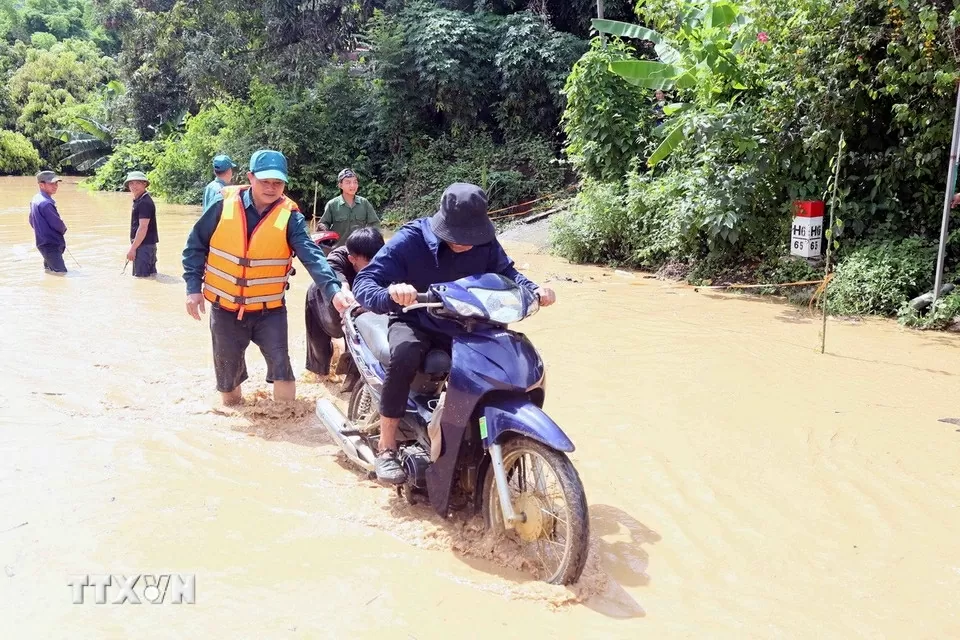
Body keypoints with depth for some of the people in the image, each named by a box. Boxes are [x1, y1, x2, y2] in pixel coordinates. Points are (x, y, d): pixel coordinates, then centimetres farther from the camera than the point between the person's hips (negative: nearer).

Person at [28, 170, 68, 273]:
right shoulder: (46, 203, -23)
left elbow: (32, 221, 19)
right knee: (62, 273, -12)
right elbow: (58, 225, -20)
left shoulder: (35, 199, 9)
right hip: (51, 245, -11)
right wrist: (64, 229, 2)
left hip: (43, 243, 11)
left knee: (49, 270, 21)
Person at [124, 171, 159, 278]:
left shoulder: (145, 202, -16)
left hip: (144, 245, -10)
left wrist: (133, 248, -21)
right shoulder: (139, 201, 16)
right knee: (151, 275, 15)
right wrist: (133, 246, 21)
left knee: (140, 276, -9)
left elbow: (143, 227, -22)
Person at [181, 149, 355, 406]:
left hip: (269, 310, -1)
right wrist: (194, 286, -4)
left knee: (280, 363, -6)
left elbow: (312, 255, -23)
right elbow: (195, 245, 3)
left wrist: (333, 289, -38)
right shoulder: (224, 206, -6)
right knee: (227, 366, 16)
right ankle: (231, 402, 41)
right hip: (224, 307, 2)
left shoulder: (290, 217, -10)